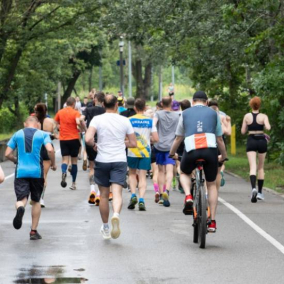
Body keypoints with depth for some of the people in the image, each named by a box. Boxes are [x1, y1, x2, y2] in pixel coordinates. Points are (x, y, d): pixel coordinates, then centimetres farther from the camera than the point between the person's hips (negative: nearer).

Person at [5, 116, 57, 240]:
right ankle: (33, 231, 18)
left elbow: (7, 154, 8)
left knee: (21, 198, -5)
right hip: (37, 172, 0)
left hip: (21, 172, 0)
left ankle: (20, 208, -44)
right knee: (36, 201, 16)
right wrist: (53, 164, 5)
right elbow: (50, 150, -11)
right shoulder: (43, 134, 5)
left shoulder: (17, 134, 10)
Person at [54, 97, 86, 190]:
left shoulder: (60, 112, 4)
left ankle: (64, 172, -34)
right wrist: (84, 129, -10)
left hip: (63, 139, 2)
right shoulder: (75, 113, -7)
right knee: (74, 160, 9)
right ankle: (73, 183, 12)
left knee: (65, 159, 1)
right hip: (74, 139, -2)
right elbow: (78, 122, -25)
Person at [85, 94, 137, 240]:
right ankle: (116, 215, -40)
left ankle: (105, 227, 24)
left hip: (102, 161, 0)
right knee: (117, 192, -9)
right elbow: (133, 143, 6)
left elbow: (88, 139, -19)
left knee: (104, 195, 13)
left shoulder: (97, 119, -5)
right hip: (119, 161, 0)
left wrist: (94, 145, 2)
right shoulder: (125, 121, 1)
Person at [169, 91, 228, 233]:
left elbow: (178, 138, 25)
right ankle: (212, 222, 13)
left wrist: (172, 153, 41)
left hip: (191, 151, 0)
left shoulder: (185, 113, 19)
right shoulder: (213, 113, 19)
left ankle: (188, 196, 2)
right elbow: (219, 138, 22)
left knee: (184, 173, 31)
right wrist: (224, 156, 37)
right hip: (210, 150, 0)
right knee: (211, 184, 17)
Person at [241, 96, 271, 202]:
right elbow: (268, 128, -20)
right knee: (261, 167, 14)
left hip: (251, 141, 0)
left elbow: (243, 131, 4)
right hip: (261, 141, 0)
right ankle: (260, 192, 18)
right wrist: (263, 128, 2)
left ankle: (253, 188, -33)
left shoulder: (247, 116, 1)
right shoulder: (263, 116, -4)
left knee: (253, 167, -8)